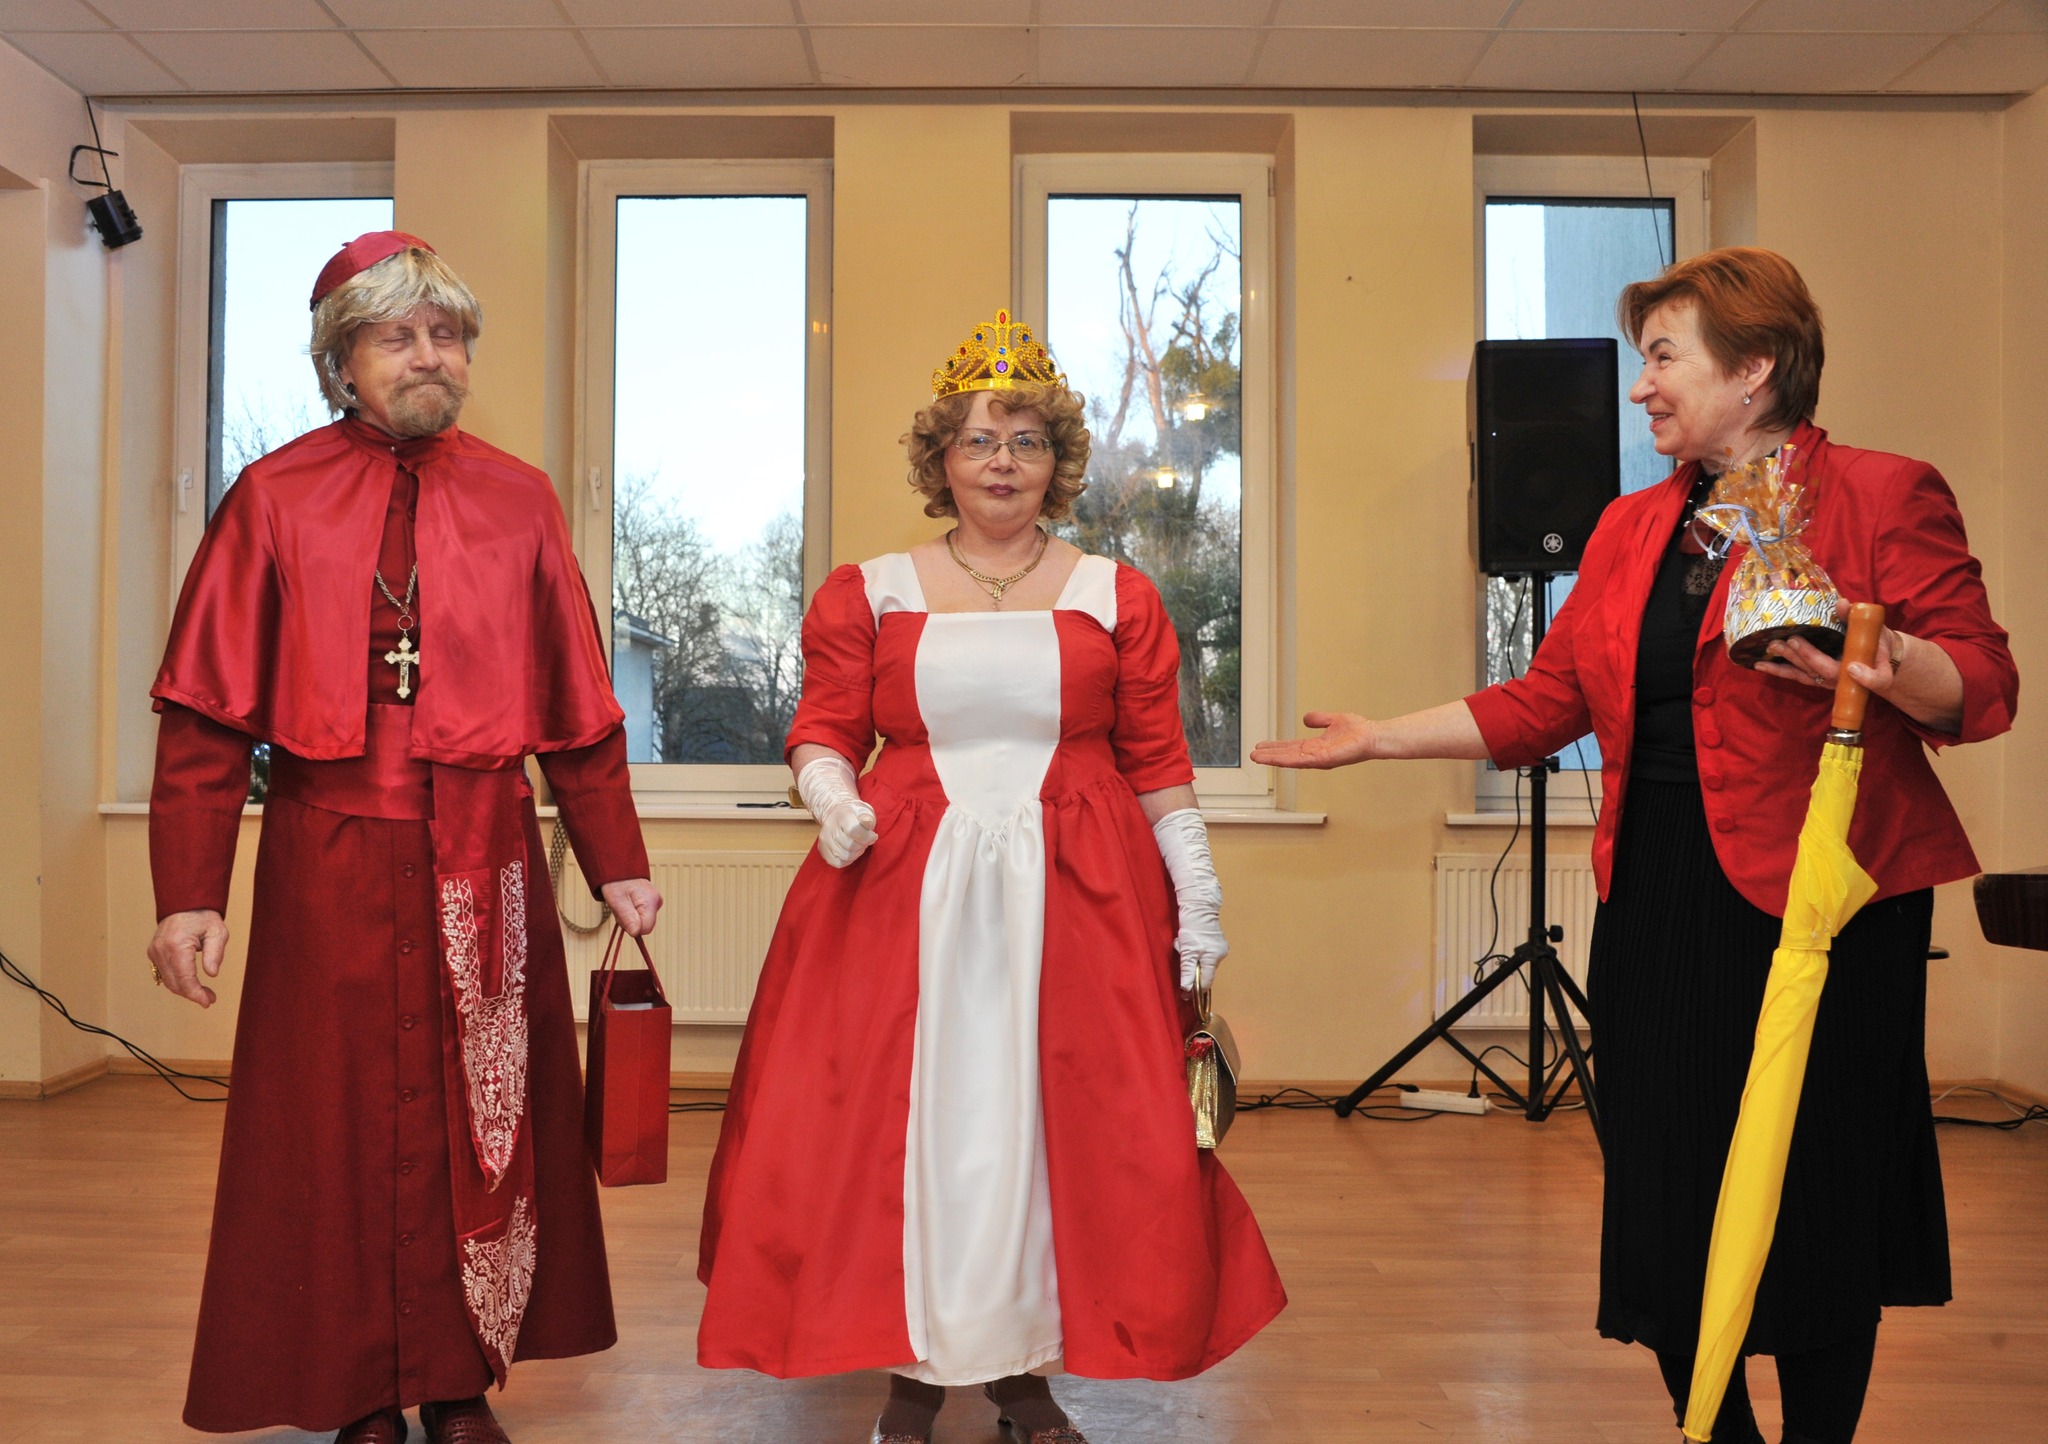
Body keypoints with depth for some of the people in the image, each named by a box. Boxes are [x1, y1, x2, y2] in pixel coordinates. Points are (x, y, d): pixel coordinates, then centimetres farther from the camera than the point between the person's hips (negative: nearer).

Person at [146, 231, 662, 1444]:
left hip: (484, 860, 2)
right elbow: (207, 715, -2)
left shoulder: (520, 503, 7)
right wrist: (189, 893, -8)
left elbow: (579, 707, 7)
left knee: (486, 1122, 7)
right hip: (330, 862, -1)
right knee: (341, 1129, 6)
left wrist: (619, 865, 6)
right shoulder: (275, 499, 2)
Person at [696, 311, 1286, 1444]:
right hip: (903, 892, 0)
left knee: (1053, 1120, 1)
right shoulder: (870, 593, 8)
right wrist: (832, 798, -13)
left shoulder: (1116, 598, 8)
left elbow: (1156, 762, 8)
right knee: (900, 1118, 1)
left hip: (1077, 894, 1)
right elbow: (823, 732, 8)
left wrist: (1197, 899, 4)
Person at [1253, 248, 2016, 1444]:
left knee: (1810, 1199, 3)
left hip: (1815, 899, -5)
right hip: (1656, 898, 5)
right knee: (1666, 1197, 9)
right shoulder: (1634, 529, 15)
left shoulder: (1886, 497, -2)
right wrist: (1377, 739, 11)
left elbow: (1982, 690, -6)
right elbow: (1544, 701, 14)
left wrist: (1877, 660, -26)